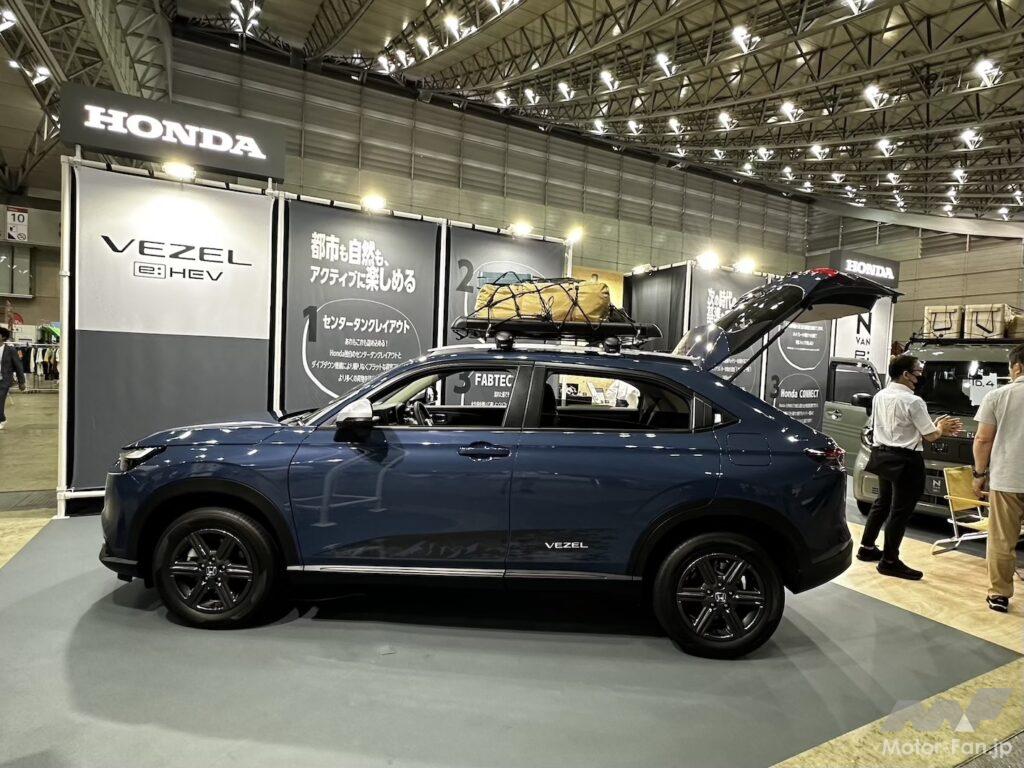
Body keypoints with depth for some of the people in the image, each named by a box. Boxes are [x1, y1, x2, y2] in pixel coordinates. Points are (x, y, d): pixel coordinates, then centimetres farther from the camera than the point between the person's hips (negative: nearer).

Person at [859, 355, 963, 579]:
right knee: (901, 510, 1)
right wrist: (940, 428, 11)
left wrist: (934, 427, 15)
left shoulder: (879, 397, 6)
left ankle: (867, 548, 29)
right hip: (905, 461, -8)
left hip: (883, 455, 8)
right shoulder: (913, 401, -17)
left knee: (882, 503, 20)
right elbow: (930, 436, -11)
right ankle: (889, 561, 9)